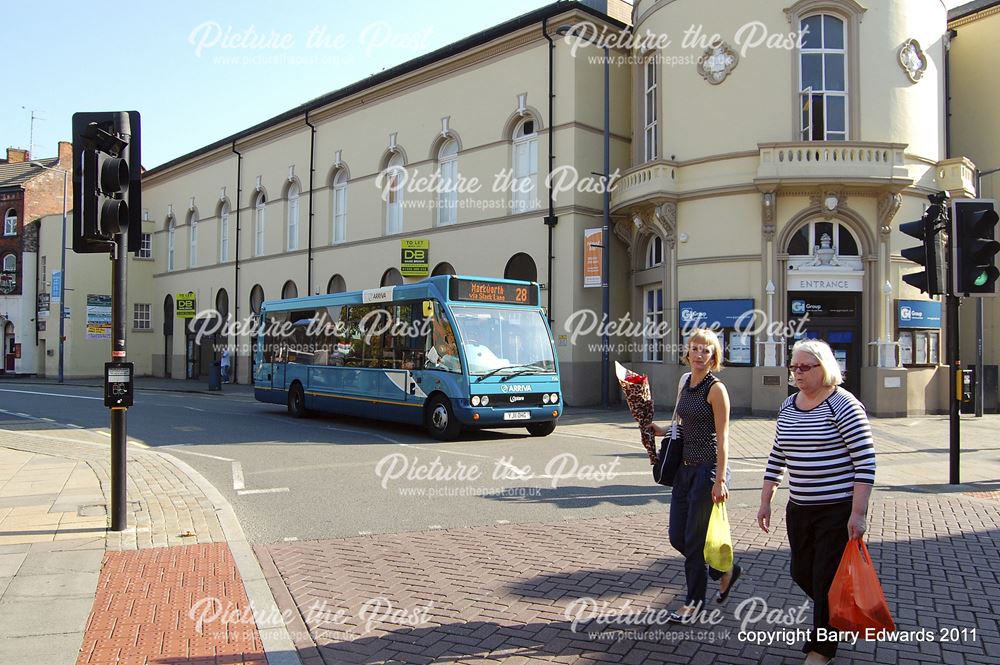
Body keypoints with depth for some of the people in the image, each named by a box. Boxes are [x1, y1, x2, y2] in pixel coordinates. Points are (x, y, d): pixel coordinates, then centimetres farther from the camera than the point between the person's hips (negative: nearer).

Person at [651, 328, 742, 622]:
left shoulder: (715, 389, -11)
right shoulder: (685, 387, 11)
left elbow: (722, 438, -15)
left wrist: (720, 480, -19)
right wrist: (657, 429, 4)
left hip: (708, 470, -8)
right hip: (685, 468, 8)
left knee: (695, 539, 2)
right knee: (677, 537, 12)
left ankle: (695, 600, 20)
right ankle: (726, 570, 34)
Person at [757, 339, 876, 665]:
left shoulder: (843, 405, -13)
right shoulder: (788, 406, 7)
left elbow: (865, 461, -15)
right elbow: (777, 456, 14)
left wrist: (858, 513, -18)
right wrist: (765, 502, 13)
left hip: (838, 509, -7)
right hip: (799, 508, 7)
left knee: (826, 580, 1)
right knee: (802, 573, 16)